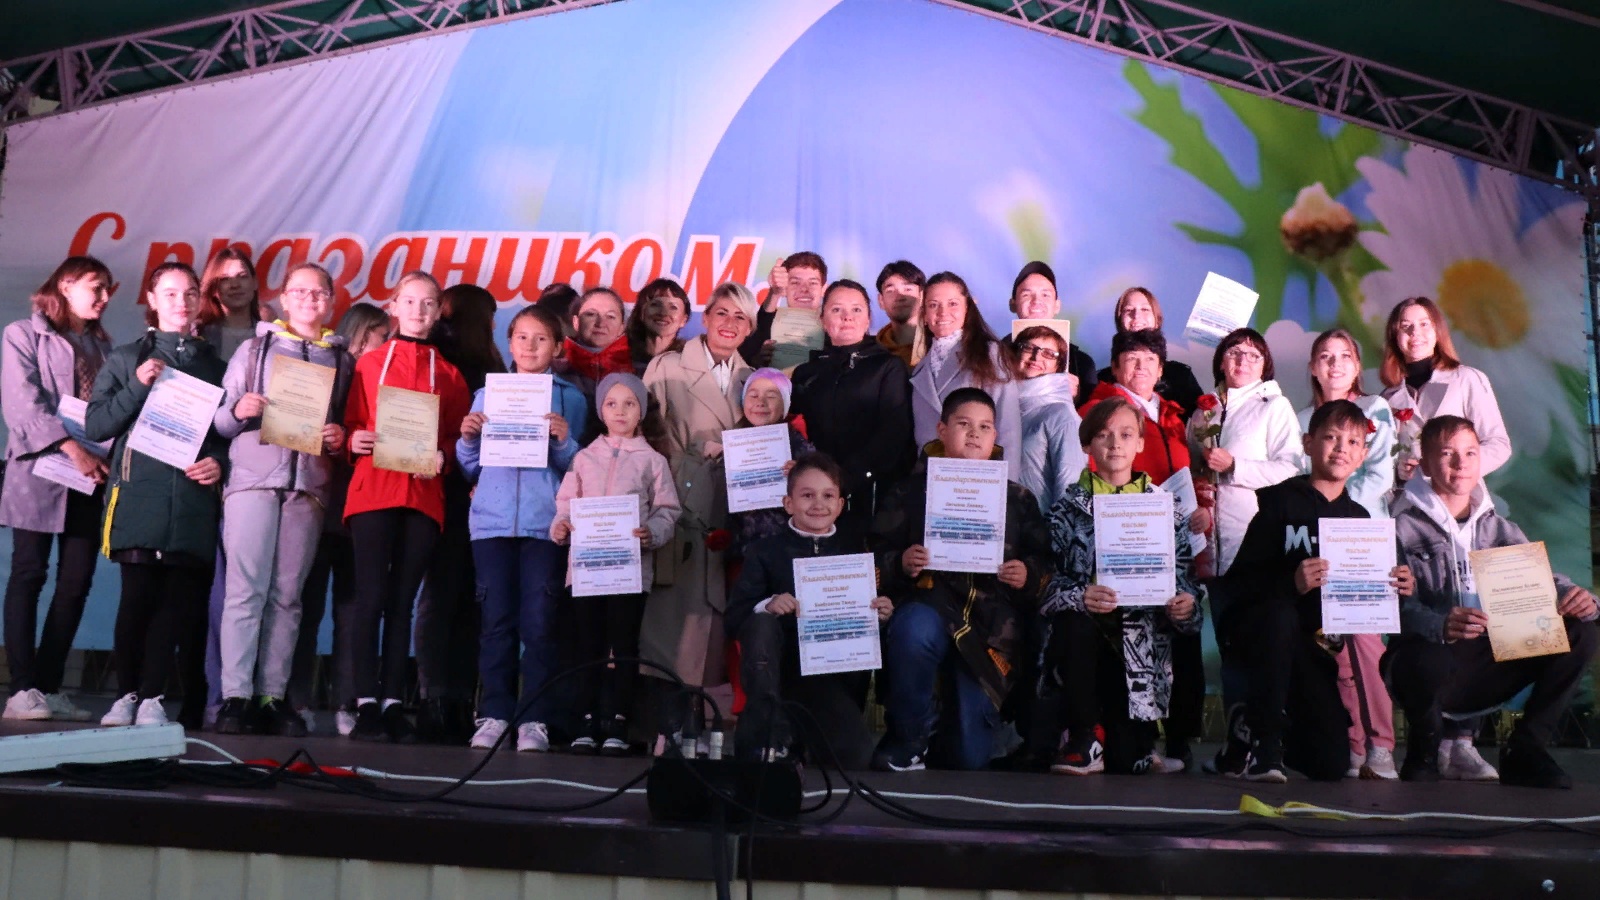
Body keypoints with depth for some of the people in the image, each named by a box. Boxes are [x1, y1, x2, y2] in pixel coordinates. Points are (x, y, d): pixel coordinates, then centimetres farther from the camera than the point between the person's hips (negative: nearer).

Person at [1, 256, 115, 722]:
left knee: (77, 582, 1)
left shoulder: (101, 345, 19)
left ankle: (50, 686, 8)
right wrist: (72, 448, -18)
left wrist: (105, 457, -5)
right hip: (39, 469, -5)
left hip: (90, 475, 5)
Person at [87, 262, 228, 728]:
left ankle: (151, 697, 3)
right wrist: (137, 387, -8)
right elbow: (95, 426, 4)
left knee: (177, 596, -3)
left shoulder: (215, 364, 16)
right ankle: (126, 694, 8)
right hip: (139, 493, -1)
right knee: (138, 593, -5)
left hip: (194, 497, 1)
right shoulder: (126, 358, 12)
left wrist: (218, 461, -5)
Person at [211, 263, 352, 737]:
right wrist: (238, 410, -12)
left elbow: (350, 424, 16)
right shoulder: (255, 347, 13)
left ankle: (273, 697, 4)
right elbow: (220, 421, 9)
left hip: (310, 484, 1)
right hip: (253, 477, -1)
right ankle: (235, 697, -6)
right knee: (246, 589, -7)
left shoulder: (342, 359, 16)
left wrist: (341, 437, -5)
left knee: (287, 594, 1)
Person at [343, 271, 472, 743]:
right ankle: (366, 704, -4)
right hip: (373, 489, -1)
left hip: (424, 495, 1)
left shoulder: (448, 373, 13)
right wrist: (355, 441, -11)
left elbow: (458, 434, 11)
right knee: (371, 596, -6)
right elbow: (351, 424, 10)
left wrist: (442, 456, -8)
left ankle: (393, 704, 7)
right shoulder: (370, 363, 11)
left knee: (402, 601, 4)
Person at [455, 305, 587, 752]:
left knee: (538, 623, -4)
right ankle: (494, 714, 9)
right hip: (492, 520, 2)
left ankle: (534, 718, 2)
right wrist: (468, 438, -4)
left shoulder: (570, 398, 9)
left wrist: (565, 441, -13)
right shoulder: (488, 393, 15)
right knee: (496, 620, 2)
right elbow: (470, 467, 15)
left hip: (546, 524, -2)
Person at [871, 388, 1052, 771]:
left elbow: (1045, 564, 15)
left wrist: (1029, 576, -8)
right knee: (914, 628, -41)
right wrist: (901, 563, -15)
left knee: (969, 759, -8)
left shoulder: (1017, 498, 16)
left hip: (992, 625, 1)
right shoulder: (912, 490, 11)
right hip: (930, 604, -1)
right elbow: (875, 556, 6)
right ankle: (908, 743, -17)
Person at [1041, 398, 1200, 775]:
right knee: (1074, 626, -39)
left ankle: (1138, 736, 29)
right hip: (1086, 622, 0)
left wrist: (1185, 605, -16)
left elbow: (1184, 576, 7)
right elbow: (1048, 578, -4)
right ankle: (1086, 739, -14)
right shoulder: (1068, 509, 6)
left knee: (1127, 762, -14)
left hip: (1141, 635, 0)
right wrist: (1078, 597, -25)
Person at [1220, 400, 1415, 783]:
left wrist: (1395, 588, -4)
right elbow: (1238, 582, -16)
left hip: (1323, 645, 4)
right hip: (1264, 627, -4)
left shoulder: (1358, 517, 10)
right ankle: (1263, 742, -24)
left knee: (1333, 764, -8)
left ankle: (1276, 731, 28)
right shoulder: (1282, 501, -6)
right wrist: (1291, 583, -32)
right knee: (1279, 615, -41)